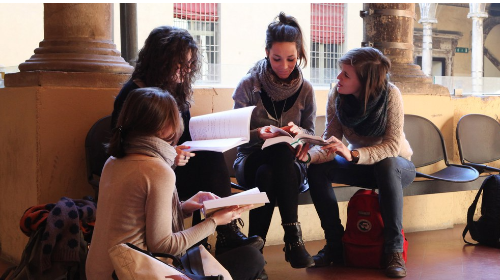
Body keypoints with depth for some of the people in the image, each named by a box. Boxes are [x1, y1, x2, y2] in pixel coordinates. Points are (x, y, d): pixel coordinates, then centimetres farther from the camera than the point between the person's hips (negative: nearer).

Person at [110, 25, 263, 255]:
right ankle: (226, 235, -25)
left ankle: (227, 234, -29)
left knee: (212, 157, -24)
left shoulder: (177, 91, 12)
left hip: (173, 166, 7)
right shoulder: (133, 94, -11)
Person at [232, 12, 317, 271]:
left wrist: (298, 132, -19)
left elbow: (311, 135, 5)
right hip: (251, 159, -1)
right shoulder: (249, 84, -3)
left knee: (267, 174, -37)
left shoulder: (305, 89, 4)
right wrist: (258, 133, -24)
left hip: (290, 162, 2)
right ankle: (293, 237, -38)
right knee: (282, 151, -38)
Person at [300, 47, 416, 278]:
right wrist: (310, 154, -39)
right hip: (361, 165, 4)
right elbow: (330, 142, -17)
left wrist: (353, 155, -46)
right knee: (317, 170, -22)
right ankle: (335, 244, -9)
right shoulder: (336, 95, -15)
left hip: (397, 166, -4)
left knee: (386, 166, -39)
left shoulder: (390, 95, -26)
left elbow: (392, 146, -31)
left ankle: (394, 250, -27)